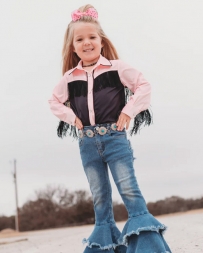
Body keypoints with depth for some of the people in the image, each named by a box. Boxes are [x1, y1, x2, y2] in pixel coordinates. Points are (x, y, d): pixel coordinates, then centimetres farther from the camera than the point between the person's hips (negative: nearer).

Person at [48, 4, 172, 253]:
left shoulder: (116, 67, -2)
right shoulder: (69, 78, 6)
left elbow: (143, 86, -2)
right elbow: (55, 101, 20)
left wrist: (128, 112, -8)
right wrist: (72, 118, 6)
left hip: (114, 138, -3)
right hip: (88, 143, 3)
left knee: (129, 190, -8)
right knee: (99, 197, 10)